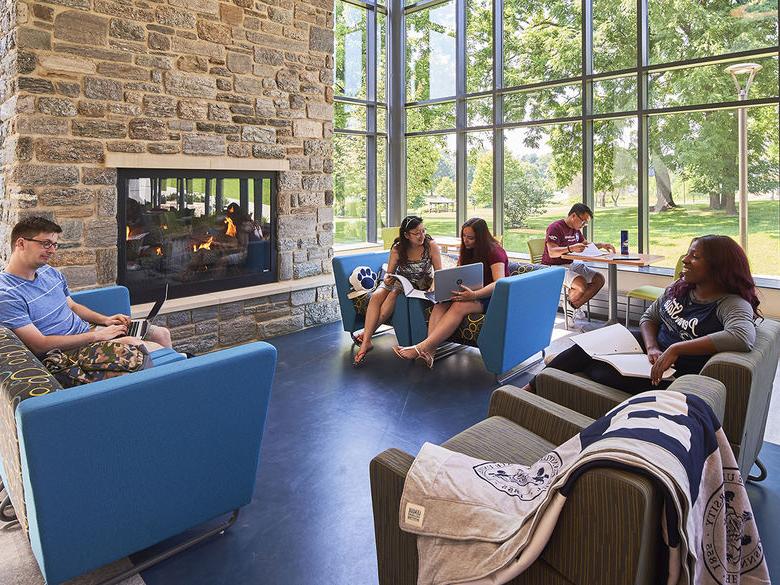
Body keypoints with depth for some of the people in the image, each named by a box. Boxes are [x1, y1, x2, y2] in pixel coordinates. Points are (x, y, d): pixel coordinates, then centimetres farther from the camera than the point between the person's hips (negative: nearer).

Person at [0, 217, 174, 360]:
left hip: (87, 329, 8)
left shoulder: (51, 273, 8)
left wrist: (104, 320, 3)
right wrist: (97, 336, -21)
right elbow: (39, 345, -22)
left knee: (162, 334, 0)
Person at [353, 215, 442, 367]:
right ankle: (366, 342, -31)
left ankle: (367, 332, -24)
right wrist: (387, 280, -30)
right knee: (376, 296, -26)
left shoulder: (431, 245, -14)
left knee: (394, 294, -32)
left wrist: (433, 288, -32)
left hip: (420, 285, -3)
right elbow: (390, 273, -6)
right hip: (400, 281, 3)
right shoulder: (397, 248, -9)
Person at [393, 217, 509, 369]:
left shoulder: (494, 251, -11)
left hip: (491, 296, -7)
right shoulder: (467, 250, 14)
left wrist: (474, 295, -39)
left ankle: (422, 348, -43)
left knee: (459, 306, -35)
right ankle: (429, 351, -41)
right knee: (442, 302, -24)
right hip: (471, 292, 7)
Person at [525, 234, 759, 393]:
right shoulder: (679, 288, 4)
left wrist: (675, 349, -36)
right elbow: (649, 317, 10)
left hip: (674, 374, -7)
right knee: (589, 347, -6)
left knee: (601, 375, -20)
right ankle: (533, 387, 8)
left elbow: (744, 337, -37)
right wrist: (652, 347, -12)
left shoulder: (733, 304, -18)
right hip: (653, 352, 7)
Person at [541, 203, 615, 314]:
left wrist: (602, 245, 9)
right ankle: (568, 305, 0)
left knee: (599, 279, -3)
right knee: (581, 284, -30)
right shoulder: (555, 227, -16)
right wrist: (571, 248, -43)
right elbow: (552, 252, -27)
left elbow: (586, 245, 28)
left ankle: (574, 306, 1)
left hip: (570, 265, 10)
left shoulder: (576, 229, 14)